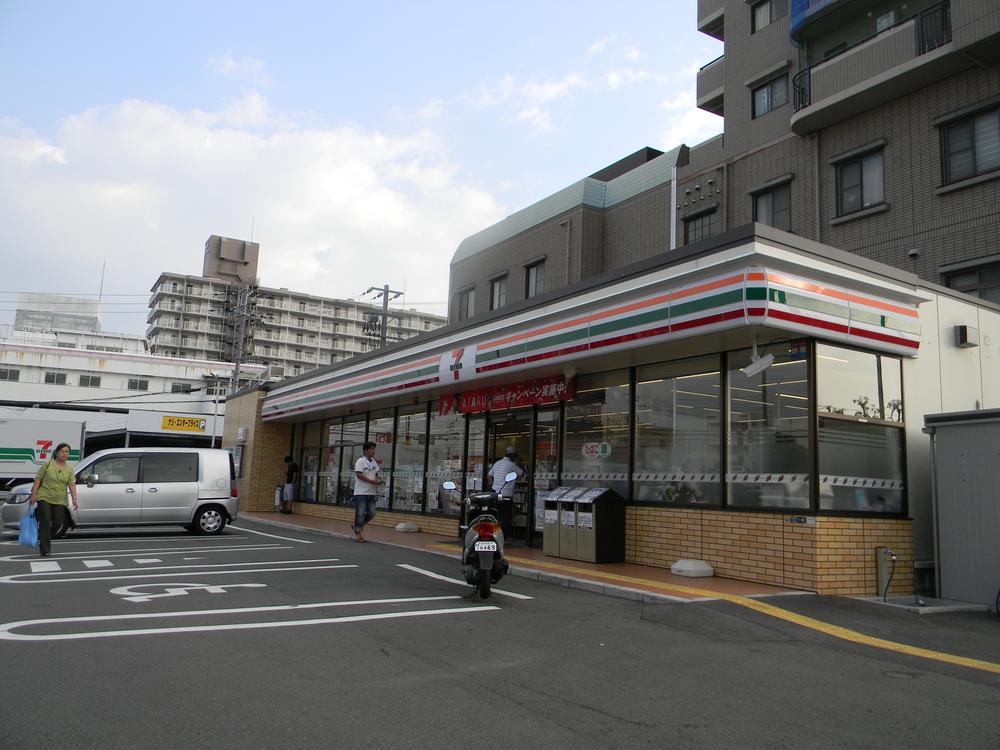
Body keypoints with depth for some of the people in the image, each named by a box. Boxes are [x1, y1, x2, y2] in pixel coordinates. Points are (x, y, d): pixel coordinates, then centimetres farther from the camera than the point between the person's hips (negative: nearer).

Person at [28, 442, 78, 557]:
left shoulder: (69, 469, 7)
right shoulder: (48, 464, -2)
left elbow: (72, 484, 0)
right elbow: (38, 479, -1)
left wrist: (74, 499, -10)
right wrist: (34, 494, -7)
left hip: (60, 501, 4)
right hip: (44, 497, -3)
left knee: (58, 523, 4)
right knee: (45, 522, -9)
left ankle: (45, 538, 32)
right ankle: (45, 550, -6)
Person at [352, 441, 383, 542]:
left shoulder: (374, 462, 14)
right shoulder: (360, 461, -7)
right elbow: (359, 475, -17)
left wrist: (379, 481, -1)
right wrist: (372, 481, -20)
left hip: (371, 492, 7)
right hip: (361, 492, -7)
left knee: (371, 513, 7)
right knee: (360, 513, -3)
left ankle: (357, 525, 28)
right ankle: (358, 534, 6)